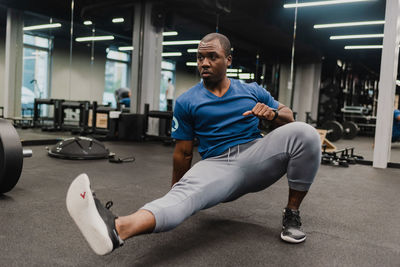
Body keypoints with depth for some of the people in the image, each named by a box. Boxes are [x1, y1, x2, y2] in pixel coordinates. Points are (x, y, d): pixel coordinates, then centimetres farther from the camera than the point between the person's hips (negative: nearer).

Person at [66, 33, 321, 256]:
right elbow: (183, 153, 11)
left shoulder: (253, 91, 12)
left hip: (257, 158, 3)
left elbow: (289, 117, 16)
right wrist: (175, 190, 16)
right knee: (185, 192, -36)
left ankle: (292, 213, -11)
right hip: (217, 165, -2)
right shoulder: (186, 102, 6)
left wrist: (273, 113, -8)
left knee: (304, 132, -24)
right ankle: (119, 228, -62)